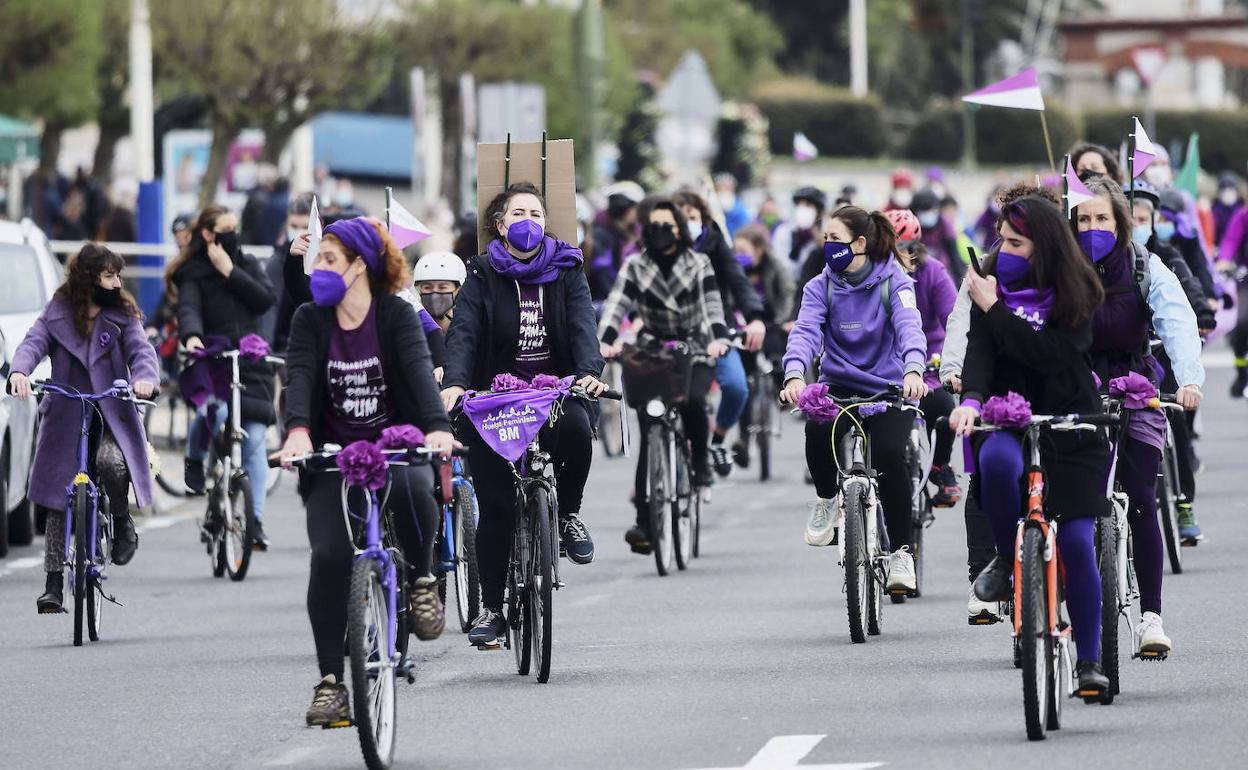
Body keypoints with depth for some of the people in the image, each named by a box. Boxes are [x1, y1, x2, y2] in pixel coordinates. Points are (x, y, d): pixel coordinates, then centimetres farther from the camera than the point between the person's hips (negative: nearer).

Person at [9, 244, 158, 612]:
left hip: (112, 417, -1)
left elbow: (140, 350, -10)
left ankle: (122, 522, -1)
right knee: (58, 503, 0)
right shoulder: (56, 314, 3)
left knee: (111, 462, -32)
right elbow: (33, 343, -11)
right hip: (66, 418, 1)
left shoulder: (123, 316, 4)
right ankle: (54, 585, 7)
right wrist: (19, 372, -34)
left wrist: (144, 378, -34)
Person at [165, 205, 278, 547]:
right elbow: (189, 309, -14)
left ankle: (255, 520, 0)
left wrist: (230, 272, -5)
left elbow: (265, 300, 1)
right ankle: (195, 461, 0)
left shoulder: (247, 264, 17)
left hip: (251, 364, 4)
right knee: (216, 411, -33)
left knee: (254, 441, -5)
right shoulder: (194, 273, 4)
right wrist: (191, 337, -35)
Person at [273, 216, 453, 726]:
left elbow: (419, 370, -19)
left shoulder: (397, 316, -4)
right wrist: (297, 430, -34)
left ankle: (421, 580, -9)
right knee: (328, 557, -16)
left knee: (411, 487, -38)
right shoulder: (310, 320, 3)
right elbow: (299, 376, -13)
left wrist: (438, 427, -38)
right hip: (333, 455, 2)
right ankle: (330, 683, -8)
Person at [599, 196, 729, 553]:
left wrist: (719, 338, -33)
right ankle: (644, 520, -9)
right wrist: (606, 341, -32)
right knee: (649, 434, -10)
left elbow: (712, 305, -12)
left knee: (692, 401, -32)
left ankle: (700, 462, -3)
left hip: (694, 353, -1)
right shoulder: (635, 267, 1)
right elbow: (616, 305, -12)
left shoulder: (699, 264, 1)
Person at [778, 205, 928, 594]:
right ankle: (827, 500, 0)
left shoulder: (894, 282, -6)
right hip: (839, 385, 2)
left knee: (889, 455, -26)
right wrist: (794, 375, -37)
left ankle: (900, 551, -6)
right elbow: (805, 331, -16)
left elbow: (909, 326, -24)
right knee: (819, 430, -32)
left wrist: (913, 369, -45)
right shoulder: (821, 288, 0)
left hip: (889, 387, -2)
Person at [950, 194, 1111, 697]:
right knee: (996, 459, -36)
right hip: (1011, 419, 1)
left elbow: (1048, 351, -21)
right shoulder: (993, 284, 1)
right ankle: (1007, 559, -11)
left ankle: (1089, 658, 4)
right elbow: (979, 348, -12)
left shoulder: (1077, 296, -6)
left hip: (1071, 427, -1)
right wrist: (970, 400, -30)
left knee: (1076, 541, -8)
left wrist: (994, 309, -19)